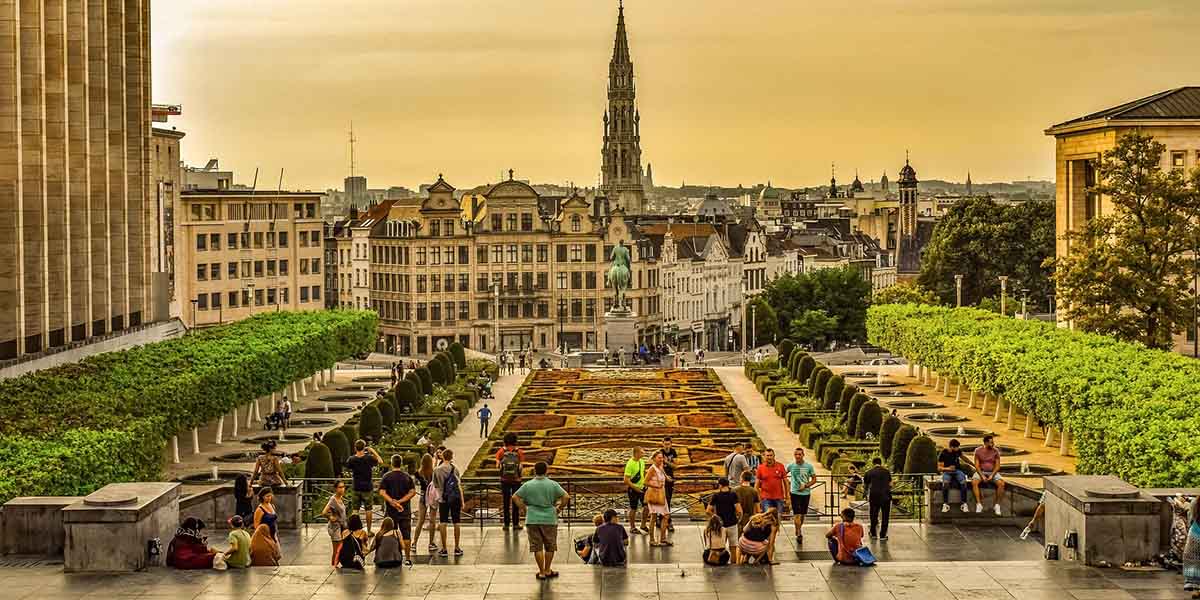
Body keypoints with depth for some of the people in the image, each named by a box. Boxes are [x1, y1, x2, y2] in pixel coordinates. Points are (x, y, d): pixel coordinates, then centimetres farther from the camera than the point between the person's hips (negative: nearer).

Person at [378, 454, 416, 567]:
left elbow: (382, 493, -12)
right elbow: (413, 492, -6)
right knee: (406, 535, 5)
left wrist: (393, 502, -16)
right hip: (405, 511, 1)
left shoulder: (386, 477, -2)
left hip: (391, 511, -1)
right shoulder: (407, 477, 2)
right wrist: (400, 501, -9)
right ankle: (407, 559, 6)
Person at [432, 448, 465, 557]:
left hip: (443, 499, 0)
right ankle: (457, 548, 12)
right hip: (455, 499, 0)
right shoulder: (455, 469, -5)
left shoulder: (437, 470, -3)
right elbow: (459, 486, -3)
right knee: (457, 523, 8)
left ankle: (444, 549, 6)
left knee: (442, 524, 6)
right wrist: (462, 501, 2)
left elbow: (436, 487, 3)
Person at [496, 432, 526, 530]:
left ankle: (506, 523, 7)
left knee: (505, 502, 7)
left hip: (504, 480, 1)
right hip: (516, 480, -1)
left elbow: (497, 464, -9)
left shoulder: (501, 451, -3)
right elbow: (521, 466, -7)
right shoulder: (519, 452, -4)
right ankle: (516, 523, 6)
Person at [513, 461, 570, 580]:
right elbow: (566, 497, -9)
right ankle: (547, 570, 22)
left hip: (532, 520, 1)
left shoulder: (527, 485, 0)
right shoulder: (553, 484, -4)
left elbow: (515, 497, -2)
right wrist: (558, 507, 4)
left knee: (537, 547, 7)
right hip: (549, 519, -1)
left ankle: (541, 572, 9)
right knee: (550, 546, 15)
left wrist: (524, 508, 5)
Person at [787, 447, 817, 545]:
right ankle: (799, 534, -9)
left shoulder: (809, 466, -4)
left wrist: (805, 486, -11)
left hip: (806, 493, 1)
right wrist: (788, 482, 1)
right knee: (797, 514, -10)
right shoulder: (791, 466, -2)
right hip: (795, 493, -1)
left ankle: (798, 529, 35)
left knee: (803, 514, 13)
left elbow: (814, 479, 1)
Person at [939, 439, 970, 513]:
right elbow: (939, 468, -1)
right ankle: (945, 504, -29)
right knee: (945, 483, -37)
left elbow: (963, 457, 26)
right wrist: (947, 468, -19)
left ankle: (964, 504, -27)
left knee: (963, 482, -32)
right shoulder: (943, 454, -4)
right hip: (947, 472, -2)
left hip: (957, 471, 2)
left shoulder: (958, 451, 5)